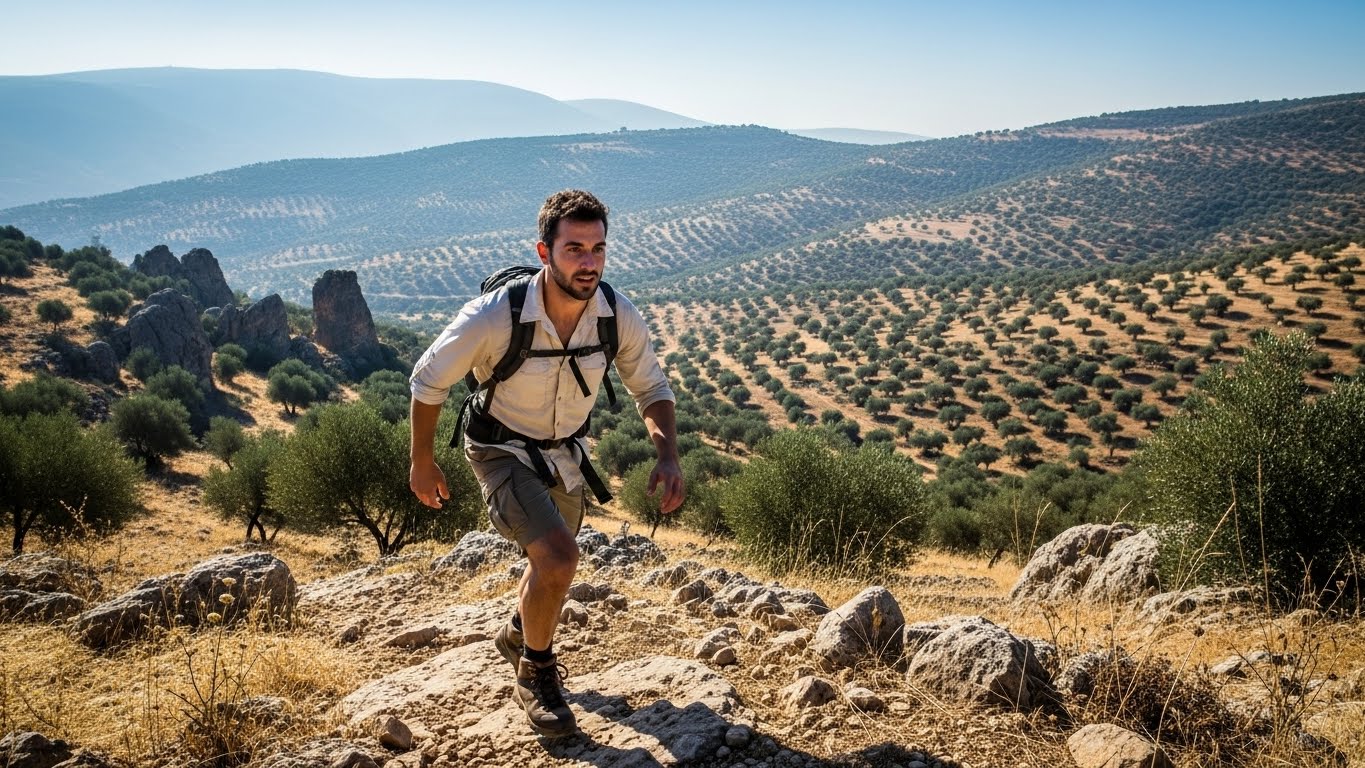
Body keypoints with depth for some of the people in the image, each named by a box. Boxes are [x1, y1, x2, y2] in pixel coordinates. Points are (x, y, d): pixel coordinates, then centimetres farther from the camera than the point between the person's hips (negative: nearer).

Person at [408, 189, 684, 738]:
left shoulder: (618, 315, -22)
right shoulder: (495, 315, -33)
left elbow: (651, 388, -5)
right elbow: (429, 379, -16)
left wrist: (668, 457, -21)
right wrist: (422, 462, -7)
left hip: (565, 450, 5)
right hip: (502, 451, -5)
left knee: (553, 561, 24)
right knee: (558, 557, -24)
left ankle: (517, 636, 57)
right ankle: (535, 674, 5)